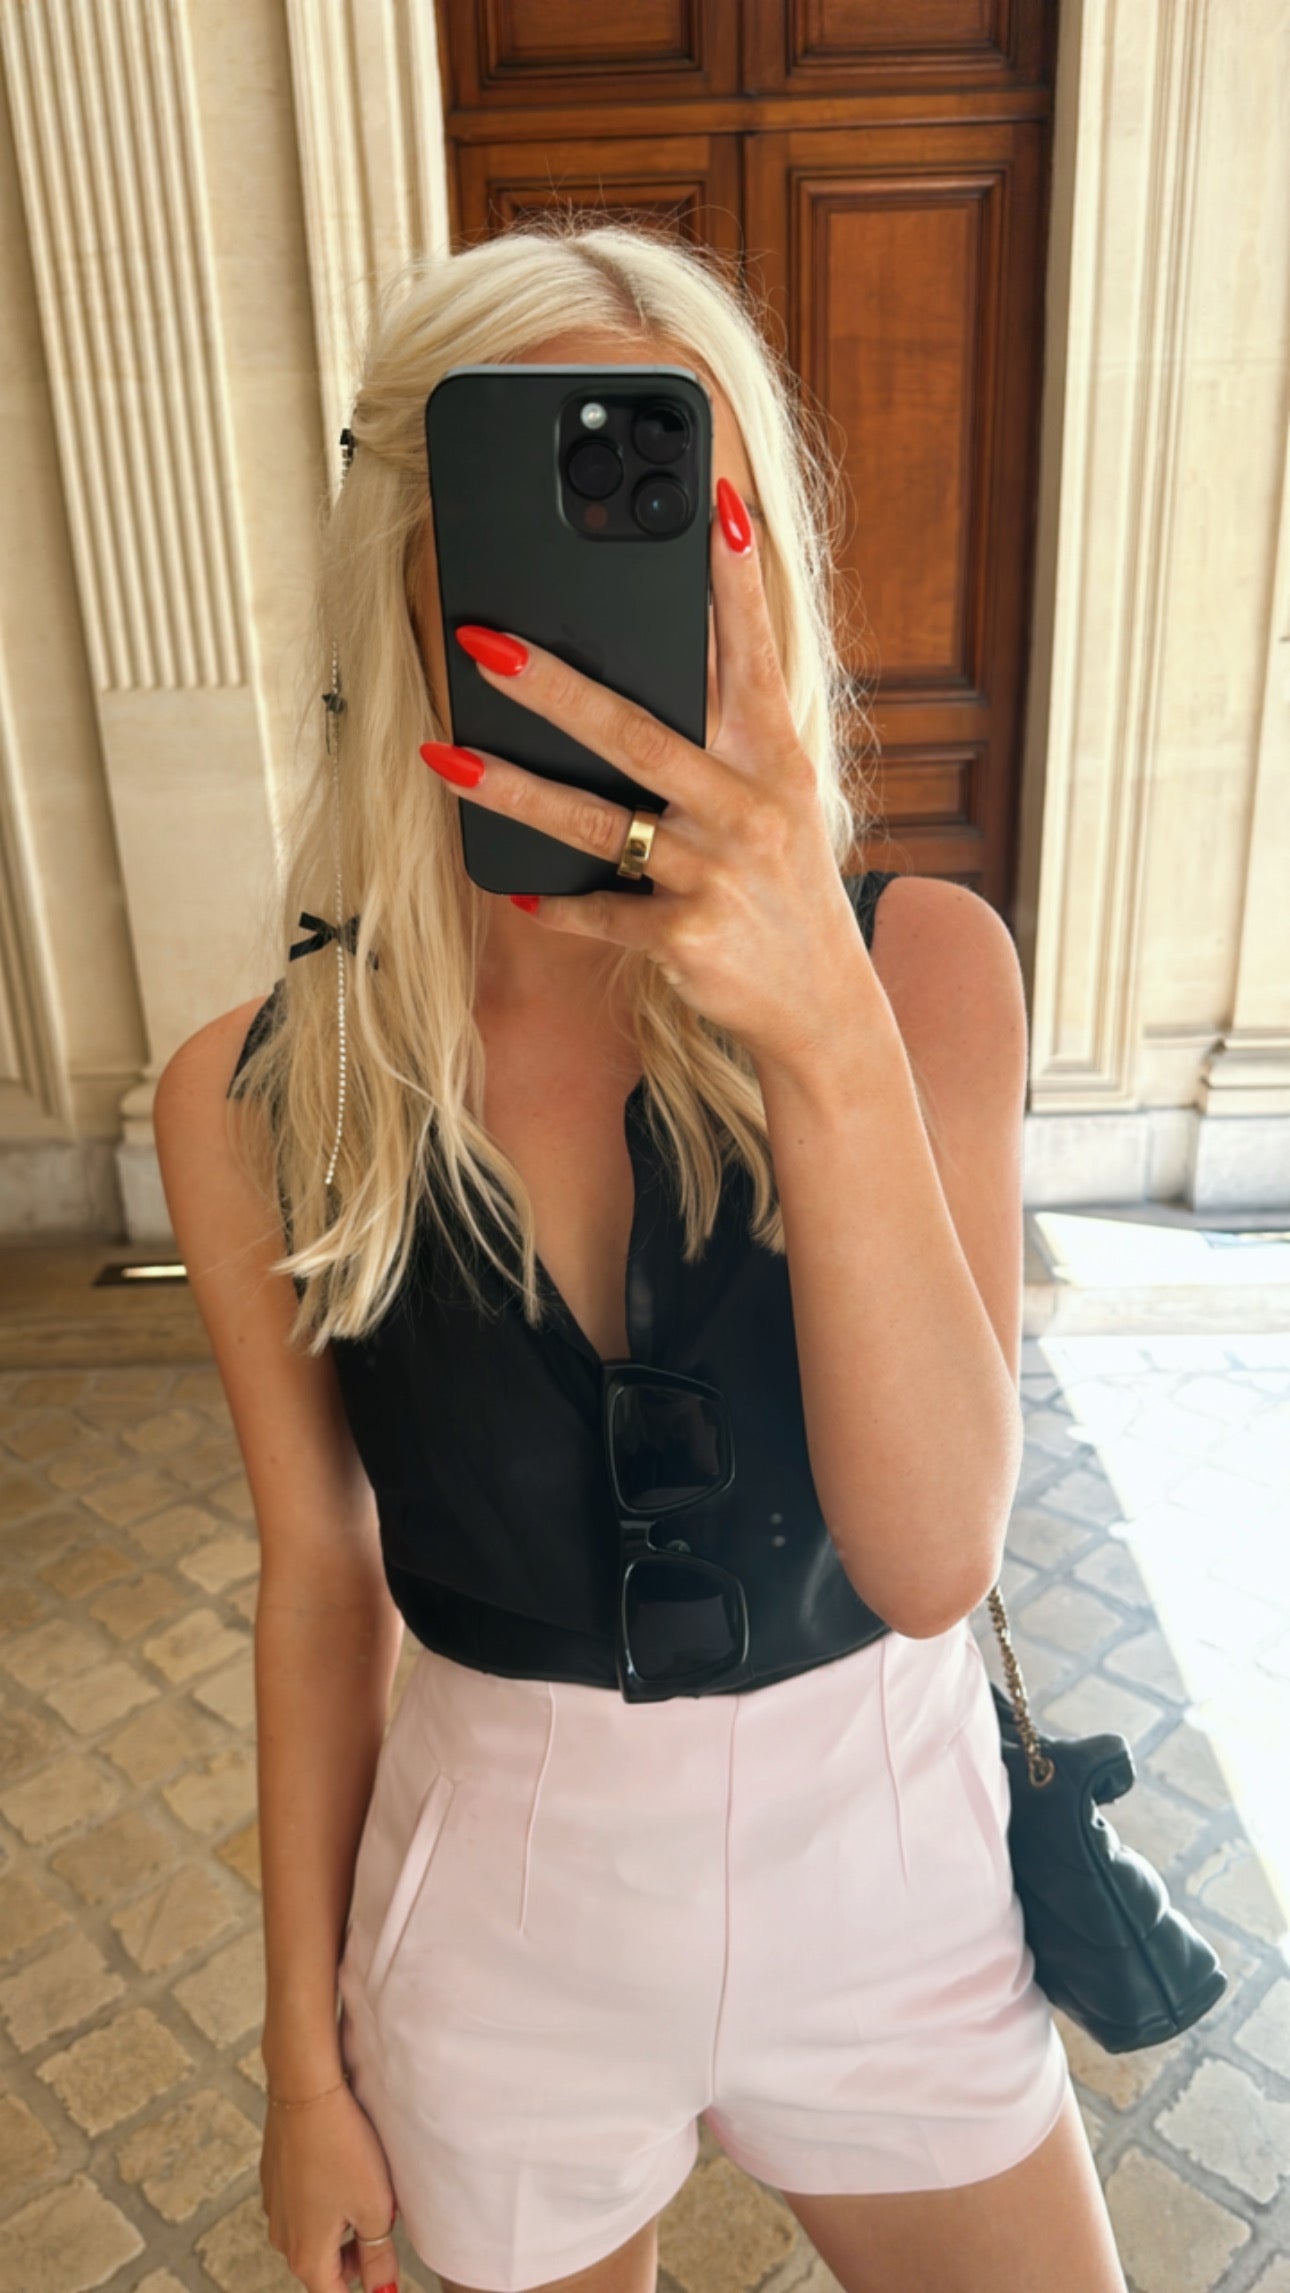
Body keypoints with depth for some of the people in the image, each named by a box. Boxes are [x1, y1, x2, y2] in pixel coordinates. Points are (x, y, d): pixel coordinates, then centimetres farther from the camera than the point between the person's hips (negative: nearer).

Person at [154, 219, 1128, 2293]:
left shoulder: (921, 963, -17)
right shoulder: (260, 1100, -15)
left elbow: (931, 1560, -24)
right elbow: (320, 1583, -5)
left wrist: (830, 1041, -39)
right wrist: (307, 2056, 5)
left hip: (888, 1869, 1)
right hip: (504, 1910, 0)